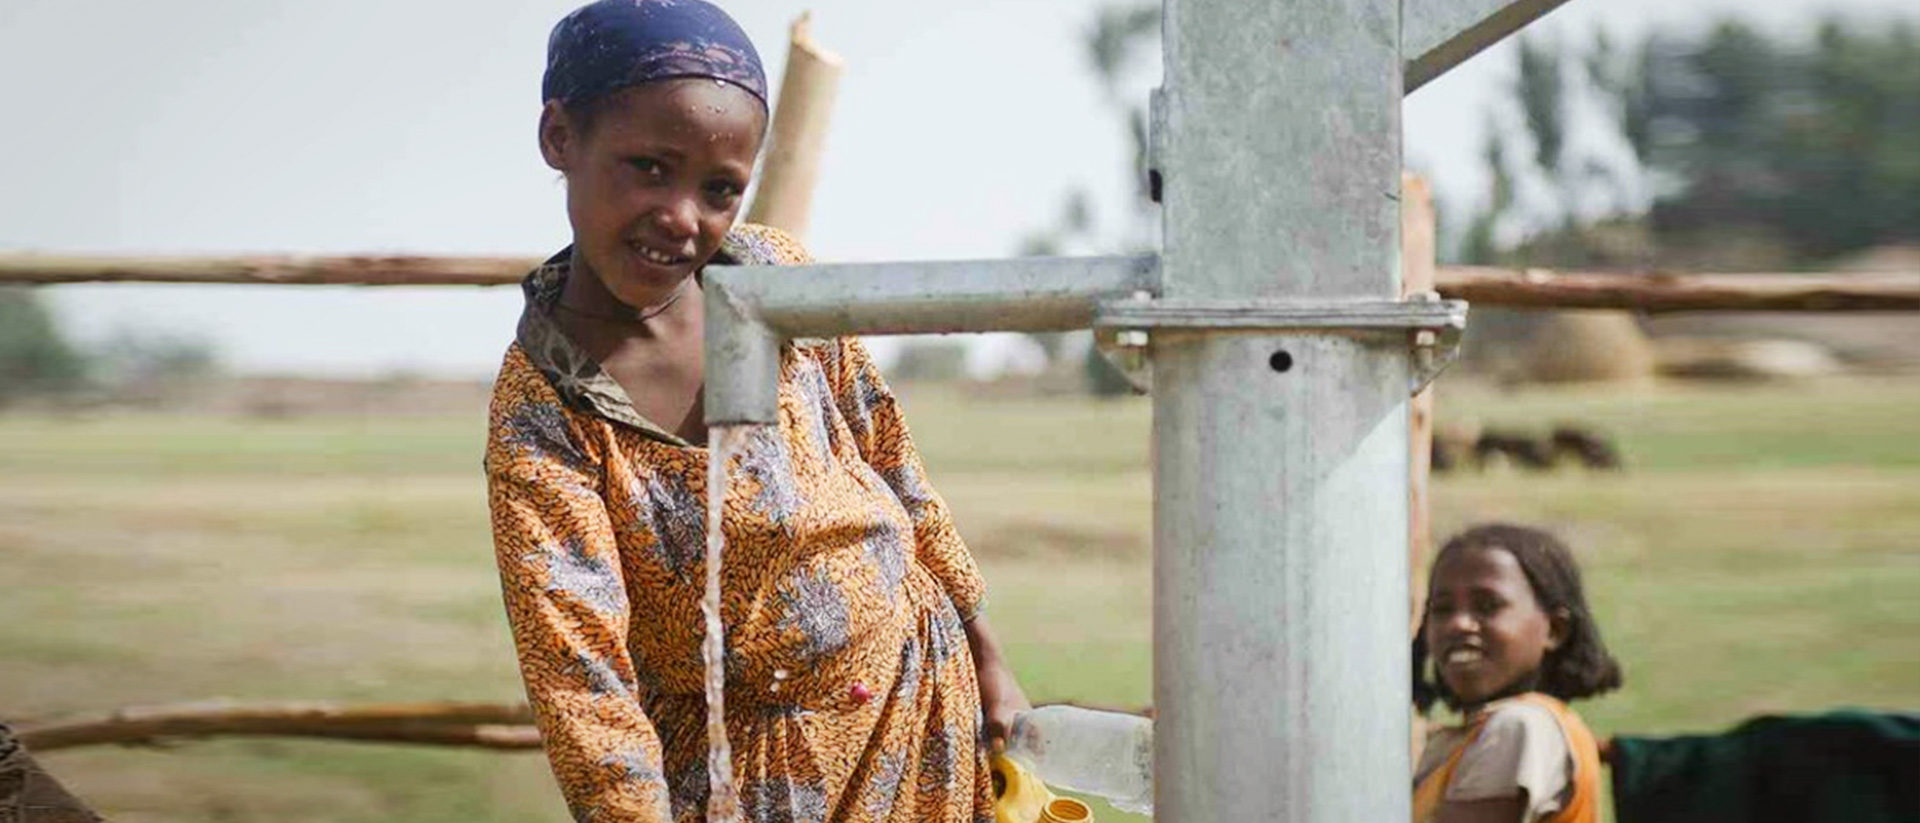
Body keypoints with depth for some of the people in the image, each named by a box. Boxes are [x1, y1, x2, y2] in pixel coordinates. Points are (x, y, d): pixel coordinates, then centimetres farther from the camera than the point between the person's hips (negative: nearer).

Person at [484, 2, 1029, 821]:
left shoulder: (777, 276, -6)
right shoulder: (540, 411, -19)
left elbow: (888, 459, 6)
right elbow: (575, 662, -24)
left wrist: (983, 655, 10)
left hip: (921, 690, 4)